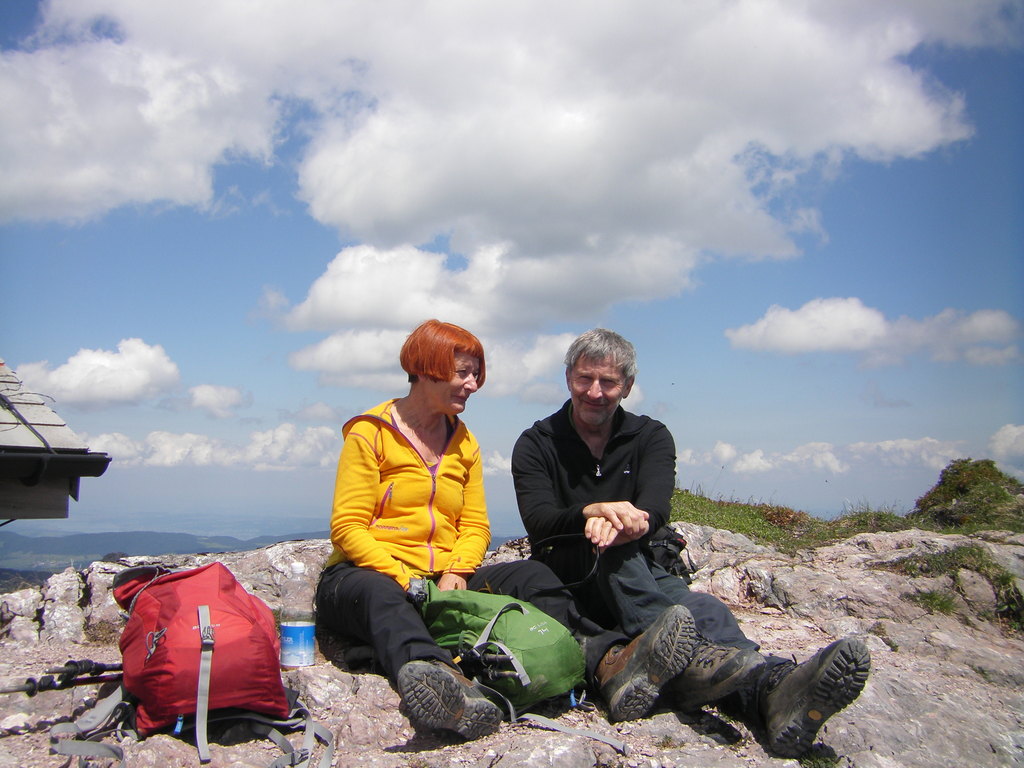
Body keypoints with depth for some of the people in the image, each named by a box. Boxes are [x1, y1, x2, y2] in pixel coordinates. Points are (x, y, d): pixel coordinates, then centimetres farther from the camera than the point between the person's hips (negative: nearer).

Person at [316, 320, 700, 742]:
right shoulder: (369, 433, -1)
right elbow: (348, 526, -8)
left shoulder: (464, 443, 16)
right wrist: (402, 579, -21)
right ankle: (433, 678, -73)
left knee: (530, 575, -21)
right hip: (371, 574, -4)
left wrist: (456, 572, -11)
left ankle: (609, 664, -46)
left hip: (442, 580, 5)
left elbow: (475, 526, 10)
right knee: (381, 597, -41)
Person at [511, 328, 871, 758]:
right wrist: (592, 511, -35)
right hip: (565, 584, -1)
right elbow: (538, 522, -13)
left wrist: (619, 522, -36)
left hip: (639, 575, 2)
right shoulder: (536, 444, 5)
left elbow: (655, 510, -11)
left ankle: (773, 694, -61)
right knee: (615, 553, -34)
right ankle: (687, 658, -59)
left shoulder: (651, 437, 9)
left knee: (701, 608, -30)